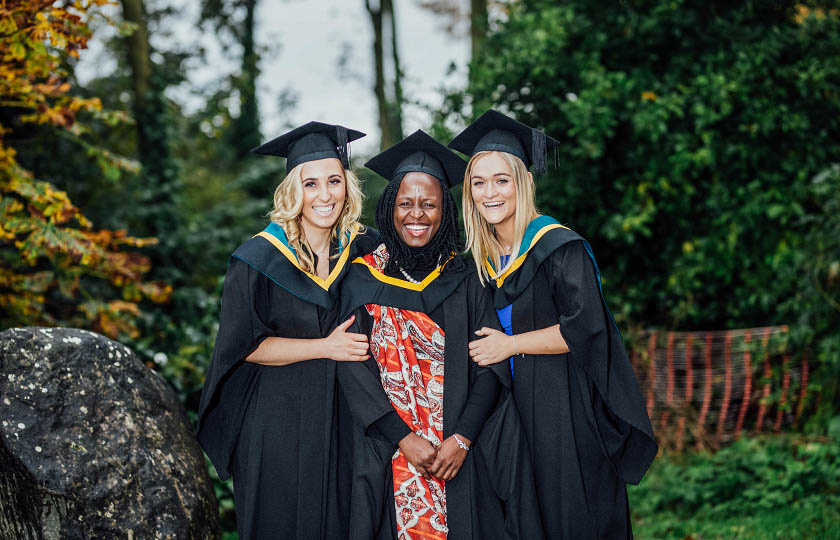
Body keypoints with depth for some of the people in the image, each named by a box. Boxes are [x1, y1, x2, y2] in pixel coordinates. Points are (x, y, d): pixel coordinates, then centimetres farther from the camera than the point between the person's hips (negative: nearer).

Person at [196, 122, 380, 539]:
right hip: (277, 422, -3)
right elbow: (243, 345, -11)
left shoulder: (363, 250, 2)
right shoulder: (260, 260, -11)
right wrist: (324, 348, -16)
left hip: (340, 421, 4)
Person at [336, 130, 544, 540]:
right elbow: (352, 367, -5)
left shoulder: (464, 281, 6)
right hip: (386, 455, -1)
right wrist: (405, 438, -14)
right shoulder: (362, 279, 3)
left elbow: (491, 366, -1)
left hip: (458, 454, 1)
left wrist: (461, 439, -14)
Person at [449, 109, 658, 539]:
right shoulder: (483, 257, 11)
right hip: (516, 406, 7)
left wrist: (510, 345, -14)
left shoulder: (558, 246, -11)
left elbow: (587, 328, -19)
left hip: (568, 407, -6)